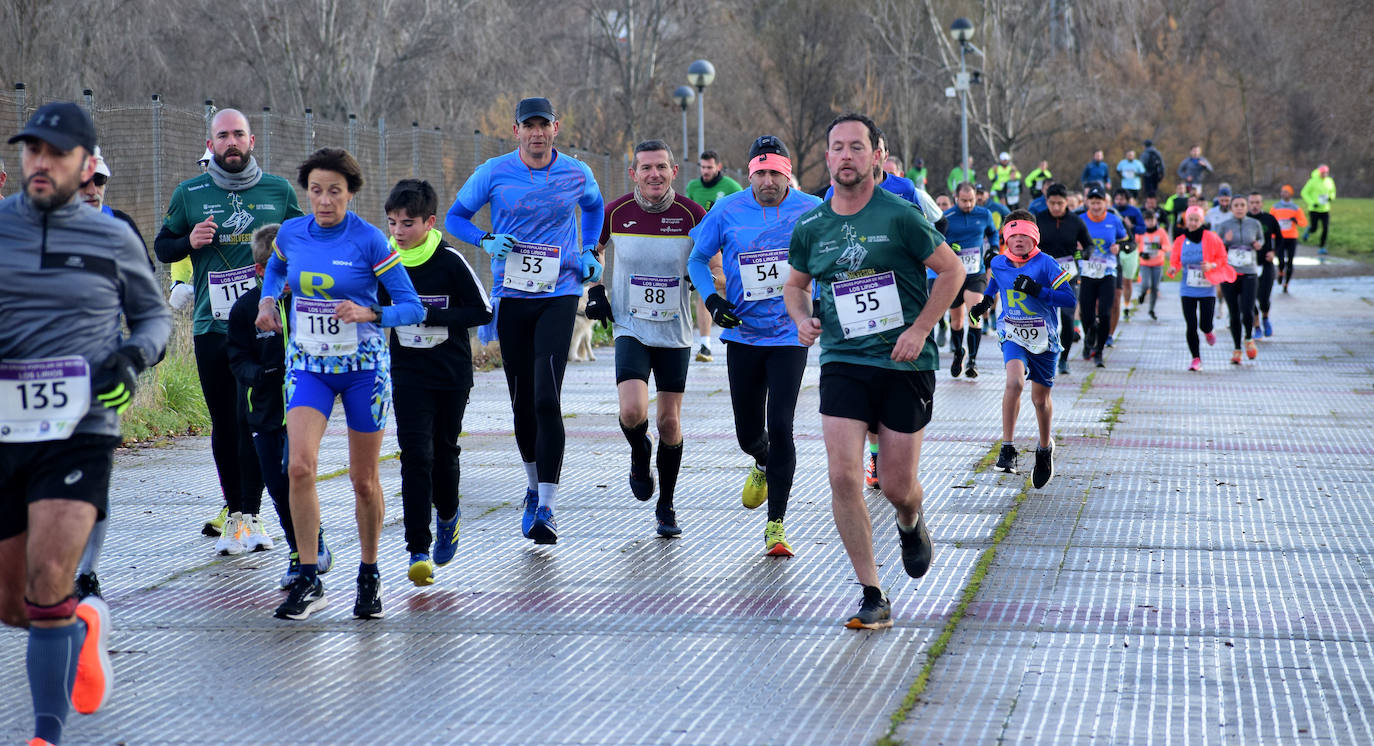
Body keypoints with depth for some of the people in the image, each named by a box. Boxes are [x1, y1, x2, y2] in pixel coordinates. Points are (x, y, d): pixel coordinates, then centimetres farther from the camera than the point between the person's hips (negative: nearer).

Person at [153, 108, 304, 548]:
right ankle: (234, 506, 20)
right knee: (224, 422, 8)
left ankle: (249, 513, -6)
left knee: (254, 417, -9)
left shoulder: (280, 191, 6)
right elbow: (162, 247, 15)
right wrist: (189, 241, -6)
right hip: (211, 326, 2)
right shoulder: (189, 194, 6)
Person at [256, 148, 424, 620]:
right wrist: (268, 300, 6)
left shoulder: (369, 241, -12)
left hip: (363, 367, -2)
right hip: (307, 365, 2)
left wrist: (369, 313, -26)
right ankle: (308, 581, -9)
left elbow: (413, 307, -10)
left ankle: (369, 576, 27)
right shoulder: (291, 233, 0)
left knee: (364, 480, 6)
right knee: (299, 466, -17)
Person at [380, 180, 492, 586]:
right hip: (408, 374, 1)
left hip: (452, 374, -1)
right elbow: (376, 310, 14)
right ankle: (418, 551, -10)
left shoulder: (450, 262, -11)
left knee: (444, 451, 12)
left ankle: (448, 514, 43)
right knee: (415, 454, -10)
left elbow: (483, 311, -9)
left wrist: (432, 316, -18)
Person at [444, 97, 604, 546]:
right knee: (522, 402, 9)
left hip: (559, 295, -1)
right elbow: (455, 216, 8)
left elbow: (595, 207, 24)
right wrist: (487, 241, -10)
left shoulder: (576, 174, 2)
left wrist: (590, 252, 10)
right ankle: (535, 487, 32)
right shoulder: (493, 173, -1)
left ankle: (546, 509, -15)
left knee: (547, 399, -15)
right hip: (511, 297, 2)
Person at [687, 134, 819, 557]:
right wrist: (712, 299, -6)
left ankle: (776, 525, -4)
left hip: (790, 336, -2)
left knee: (779, 427, -13)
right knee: (748, 433, 8)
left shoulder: (811, 211, -5)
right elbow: (697, 257, 9)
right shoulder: (728, 211, -3)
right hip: (743, 336, 2)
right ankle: (764, 465, 47)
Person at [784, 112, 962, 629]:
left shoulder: (900, 216, -8)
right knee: (843, 476, -13)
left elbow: (952, 270, -2)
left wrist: (920, 330, -10)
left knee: (898, 487, 2)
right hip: (842, 363, 2)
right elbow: (795, 284, 21)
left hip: (905, 365, -2)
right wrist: (803, 319, -1)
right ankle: (873, 599, -4)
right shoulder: (811, 228, 4)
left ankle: (911, 525, 42)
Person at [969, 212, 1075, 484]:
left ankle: (1045, 447, 37)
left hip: (1044, 339, -1)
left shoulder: (1046, 264, -13)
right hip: (1013, 336, 1)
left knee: (1040, 398, 10)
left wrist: (1037, 290, -27)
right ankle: (1007, 447, -20)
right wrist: (987, 299, 21)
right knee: (1015, 382, -26)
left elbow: (1070, 300, -18)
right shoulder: (998, 264, 0)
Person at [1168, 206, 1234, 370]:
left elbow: (1222, 259, 2)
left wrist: (1212, 266, -18)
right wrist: (1173, 269, -15)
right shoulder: (1180, 241, 0)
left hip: (1207, 290, -2)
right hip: (1187, 290, 2)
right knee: (1191, 326, -4)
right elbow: (1175, 260, 8)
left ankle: (1208, 332, 35)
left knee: (1205, 325, -4)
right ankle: (1196, 358, 7)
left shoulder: (1211, 239, -6)